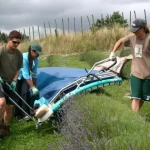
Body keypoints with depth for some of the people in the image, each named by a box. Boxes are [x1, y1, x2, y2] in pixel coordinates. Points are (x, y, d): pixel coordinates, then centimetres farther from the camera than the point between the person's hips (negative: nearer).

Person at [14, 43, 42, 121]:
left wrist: (35, 87, -5)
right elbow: (26, 74, -36)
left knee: (26, 93, -8)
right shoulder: (24, 58, -33)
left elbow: (34, 74, -7)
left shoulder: (36, 60, -14)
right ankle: (18, 114, 10)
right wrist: (33, 87, -38)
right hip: (16, 77, -5)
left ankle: (25, 113, -1)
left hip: (25, 78, 5)